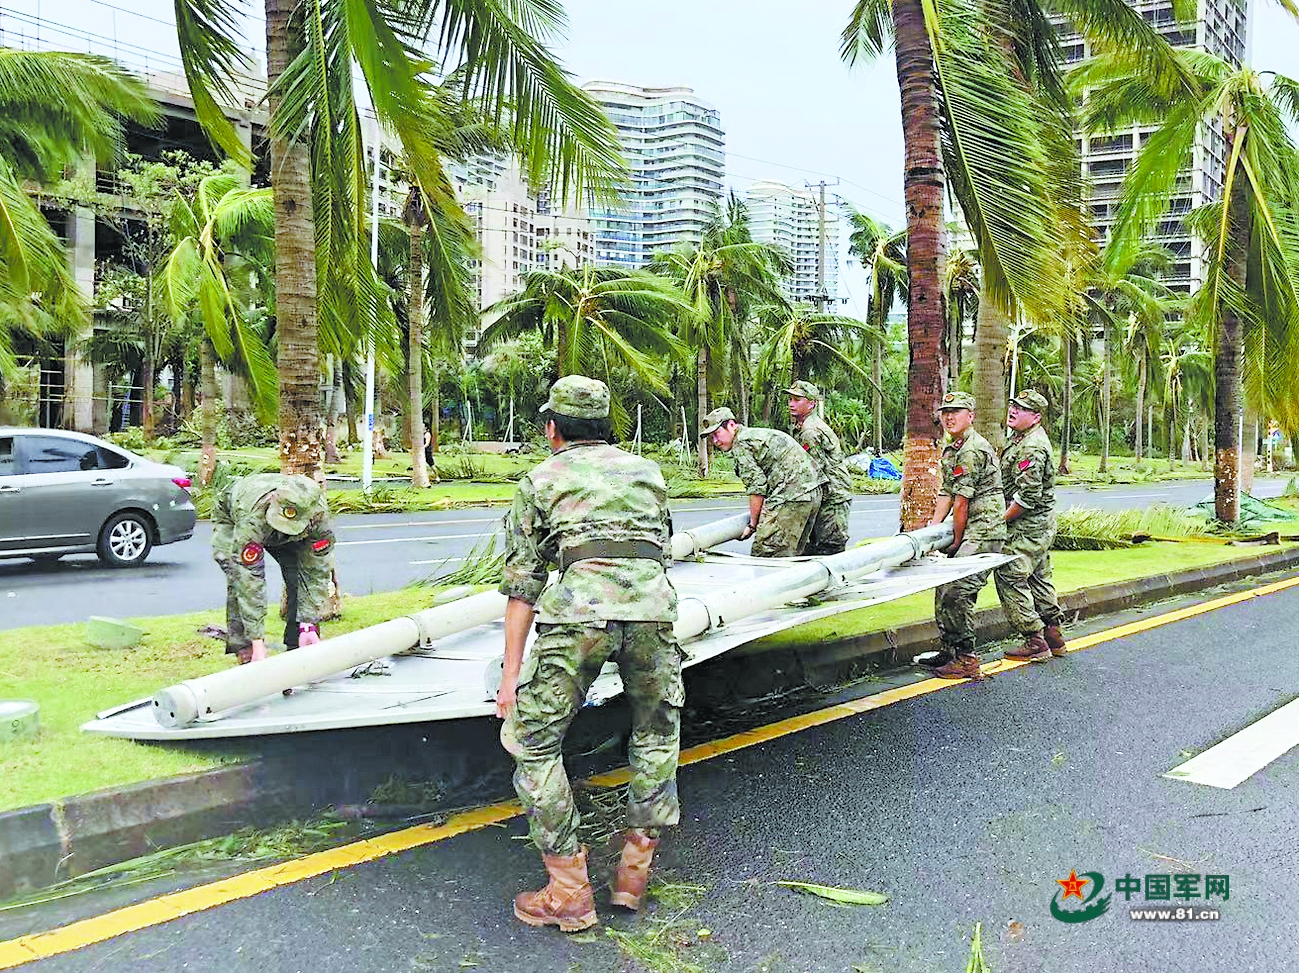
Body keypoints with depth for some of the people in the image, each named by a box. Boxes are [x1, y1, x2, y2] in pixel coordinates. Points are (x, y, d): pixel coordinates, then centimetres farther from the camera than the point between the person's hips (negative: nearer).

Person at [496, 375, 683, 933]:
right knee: (656, 733, 25)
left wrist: (511, 673, 13)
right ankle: (634, 872, 26)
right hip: (654, 602, 4)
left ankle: (570, 895, 12)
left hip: (580, 607, -3)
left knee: (533, 740, 11)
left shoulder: (539, 481, 19)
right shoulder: (646, 472, 28)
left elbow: (523, 584, 13)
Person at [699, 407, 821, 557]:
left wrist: (753, 524, -4)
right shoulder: (758, 434, 23)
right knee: (791, 555, 15)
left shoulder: (742, 444, -8)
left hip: (790, 498, -10)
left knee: (763, 555, -10)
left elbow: (757, 487, -12)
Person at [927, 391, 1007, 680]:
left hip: (983, 532, -10)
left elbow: (962, 500, -16)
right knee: (943, 589, 10)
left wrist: (956, 538, -10)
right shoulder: (950, 450, 17)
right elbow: (946, 493, 16)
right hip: (966, 532, 10)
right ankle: (949, 650, 20)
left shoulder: (974, 450, -16)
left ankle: (965, 659, -9)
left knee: (956, 591, -16)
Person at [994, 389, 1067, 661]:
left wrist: (1001, 519, -16)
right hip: (1042, 525, 11)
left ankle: (1035, 643, -6)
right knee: (1038, 578, 15)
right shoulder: (1021, 438, 14)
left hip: (1028, 526, -11)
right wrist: (1004, 516, 16)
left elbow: (1027, 495, -25)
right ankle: (1053, 636, 22)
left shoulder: (1032, 447, -20)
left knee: (1009, 577, -9)